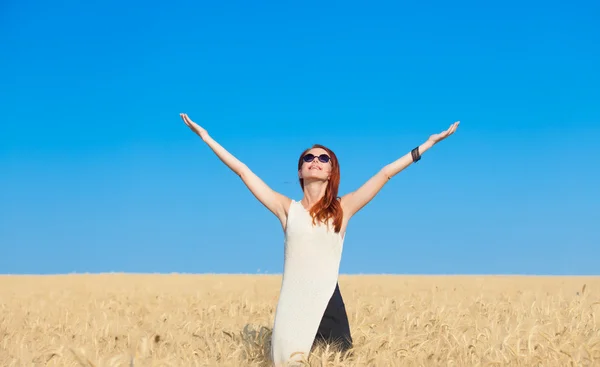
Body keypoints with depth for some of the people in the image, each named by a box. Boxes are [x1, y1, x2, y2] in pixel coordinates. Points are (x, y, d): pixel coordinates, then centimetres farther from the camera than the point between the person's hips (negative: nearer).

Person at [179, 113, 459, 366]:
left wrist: (429, 143, 9)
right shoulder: (287, 209, 8)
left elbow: (385, 173, 7)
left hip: (327, 306, 0)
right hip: (291, 309, 0)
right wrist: (206, 137, 10)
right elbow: (243, 171, 9)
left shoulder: (342, 209, 7)